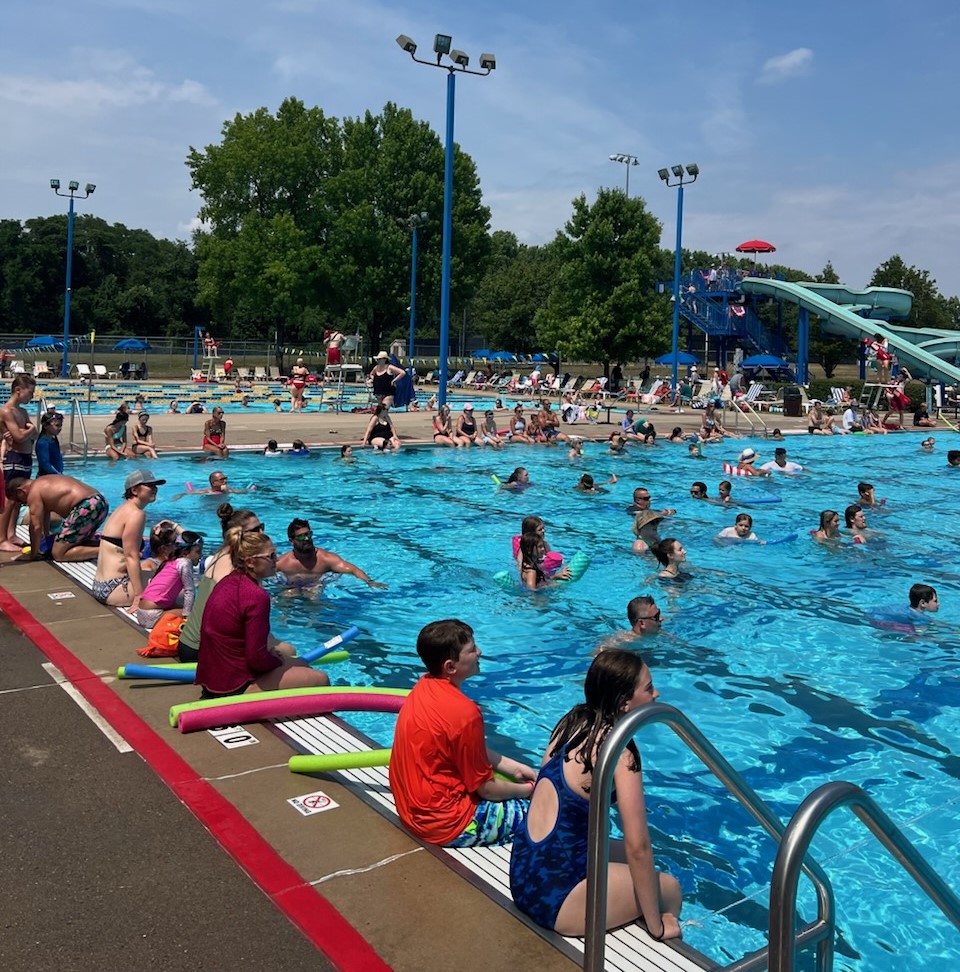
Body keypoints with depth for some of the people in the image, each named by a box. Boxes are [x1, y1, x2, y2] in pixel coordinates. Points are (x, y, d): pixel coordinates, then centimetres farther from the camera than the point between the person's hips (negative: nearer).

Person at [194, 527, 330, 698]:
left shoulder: (228, 582, 5)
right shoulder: (256, 596, -22)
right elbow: (257, 659, -22)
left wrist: (275, 656, 7)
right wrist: (279, 661, -2)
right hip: (233, 689, -10)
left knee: (300, 664, 23)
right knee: (321, 680, -4)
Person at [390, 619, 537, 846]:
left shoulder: (425, 686, -1)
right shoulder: (464, 713, -27)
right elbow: (485, 789, -16)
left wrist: (515, 769, 9)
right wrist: (526, 790, 1)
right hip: (447, 827, -9)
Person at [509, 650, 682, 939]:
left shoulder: (571, 721, 3)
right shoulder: (619, 751, -18)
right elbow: (638, 846, -18)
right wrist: (656, 926, -7)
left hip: (522, 873, 8)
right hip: (554, 897, -7)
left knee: (623, 854, 27)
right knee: (669, 889, 12)